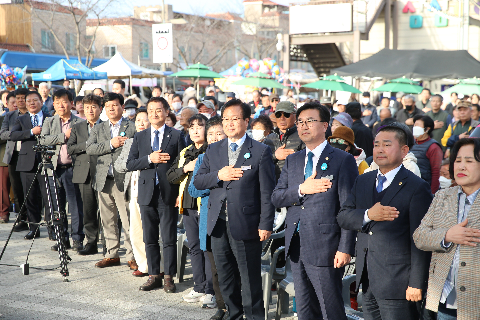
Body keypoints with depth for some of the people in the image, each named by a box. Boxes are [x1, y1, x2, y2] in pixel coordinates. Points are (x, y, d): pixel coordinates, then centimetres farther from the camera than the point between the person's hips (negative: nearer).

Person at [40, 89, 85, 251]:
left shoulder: (80, 123, 4)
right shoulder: (49, 122, 12)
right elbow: (43, 140, -4)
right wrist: (64, 136, -9)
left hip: (73, 168, -3)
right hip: (54, 169, 3)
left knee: (76, 205, -2)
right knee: (57, 206, 7)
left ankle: (77, 239, 7)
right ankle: (61, 238, 18)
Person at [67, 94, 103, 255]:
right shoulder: (77, 128, 15)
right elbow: (70, 148, 4)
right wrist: (86, 145, -8)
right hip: (84, 174, 3)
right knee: (88, 211, 4)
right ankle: (91, 243, 12)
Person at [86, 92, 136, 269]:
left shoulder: (132, 127, 3)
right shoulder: (98, 128, 15)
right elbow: (89, 148, -1)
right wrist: (111, 144, -10)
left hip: (123, 180, -4)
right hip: (104, 181, 5)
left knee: (128, 221, -6)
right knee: (108, 221, 11)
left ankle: (132, 256, 2)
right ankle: (112, 254, 23)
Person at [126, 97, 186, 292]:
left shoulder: (176, 136, 2)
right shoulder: (140, 137, 11)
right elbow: (130, 164, 3)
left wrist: (181, 193, -8)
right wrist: (149, 159, -13)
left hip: (168, 194, -3)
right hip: (147, 194, 3)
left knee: (169, 239, 1)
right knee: (150, 239, 9)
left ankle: (169, 277, 10)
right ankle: (153, 276, 20)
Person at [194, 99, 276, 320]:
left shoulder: (261, 152, -4)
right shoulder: (213, 150, 11)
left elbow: (267, 192, -7)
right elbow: (198, 181, 8)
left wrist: (265, 225, -12)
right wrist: (219, 175, -11)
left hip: (245, 225, -5)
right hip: (218, 225, 5)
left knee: (250, 279, 2)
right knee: (225, 276, 16)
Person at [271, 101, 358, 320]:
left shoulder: (343, 160, -5)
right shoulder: (292, 160, 15)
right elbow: (276, 198, 8)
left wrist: (345, 248, -15)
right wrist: (301, 189, -11)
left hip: (325, 247, -6)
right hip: (296, 246, 6)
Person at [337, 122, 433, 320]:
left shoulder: (416, 188, -8)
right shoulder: (362, 182, 13)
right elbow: (342, 217, 5)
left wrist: (416, 283, -14)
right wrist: (368, 215, -14)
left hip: (396, 282, -6)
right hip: (367, 281, 6)